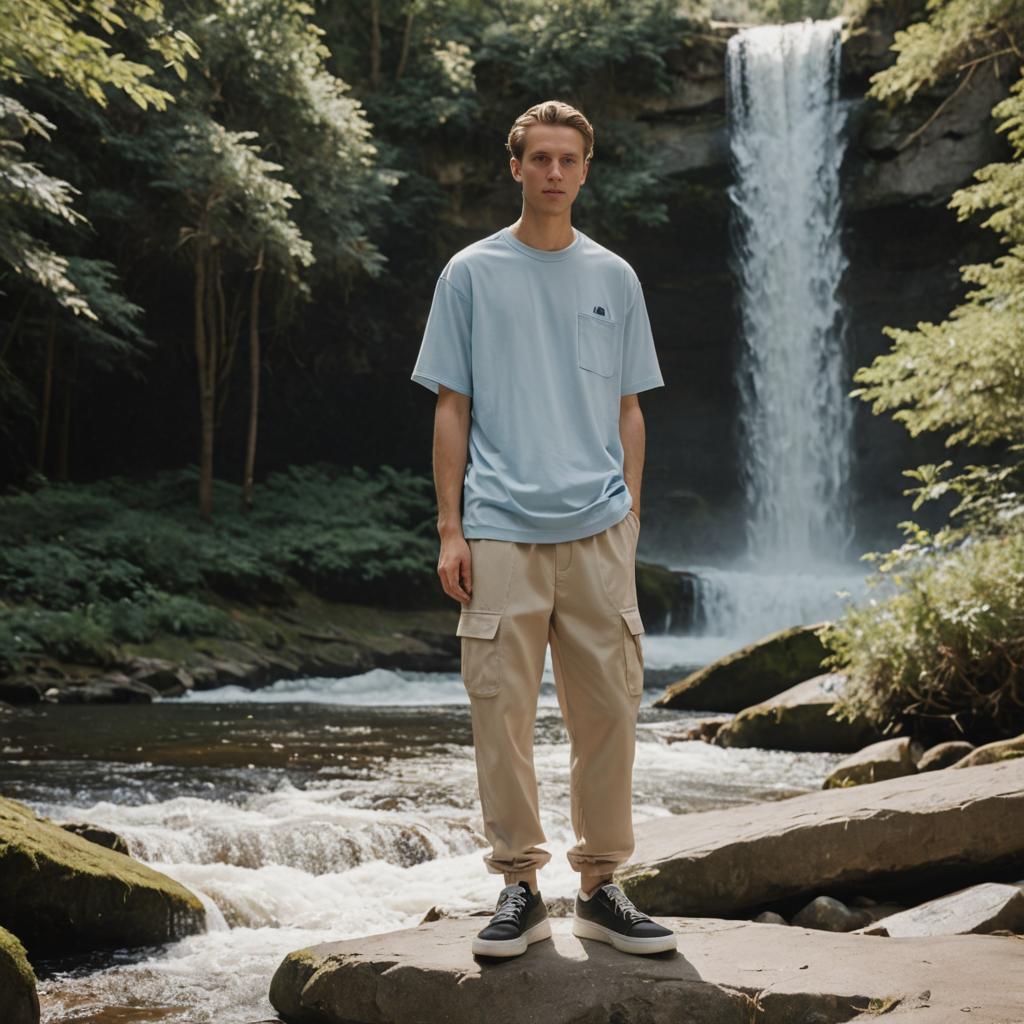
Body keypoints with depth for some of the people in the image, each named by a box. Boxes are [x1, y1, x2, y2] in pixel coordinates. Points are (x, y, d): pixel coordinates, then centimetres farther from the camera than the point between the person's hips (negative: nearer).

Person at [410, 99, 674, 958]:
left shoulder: (614, 278, 13)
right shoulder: (471, 274, 7)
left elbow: (628, 409, 15)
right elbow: (451, 409, 5)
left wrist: (629, 514, 7)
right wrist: (450, 529, -1)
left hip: (597, 531, 2)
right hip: (500, 530, -2)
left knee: (608, 710, 3)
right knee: (503, 712, -1)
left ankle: (601, 886, 14)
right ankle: (520, 887, 11)